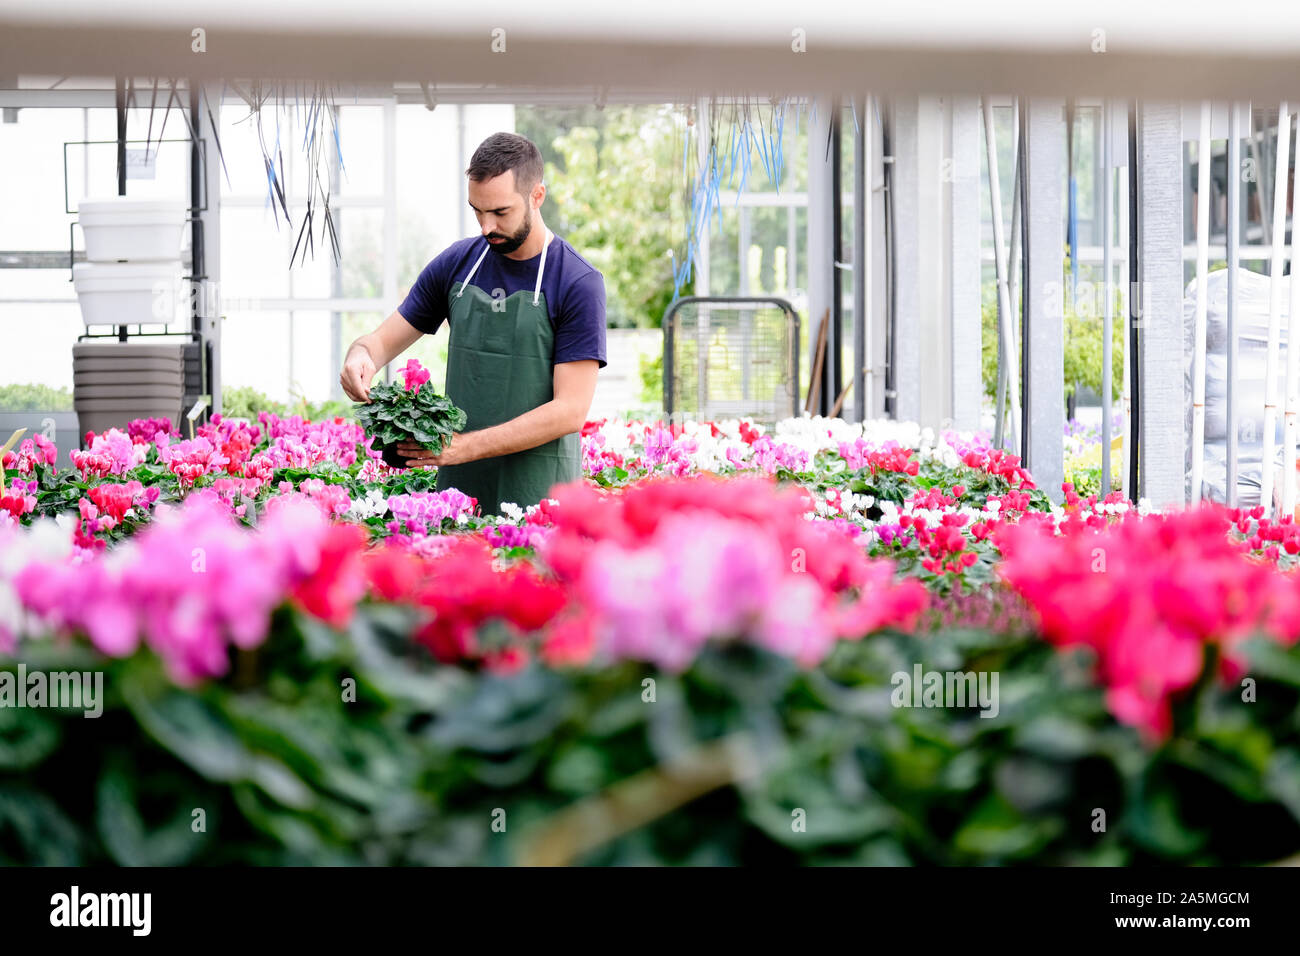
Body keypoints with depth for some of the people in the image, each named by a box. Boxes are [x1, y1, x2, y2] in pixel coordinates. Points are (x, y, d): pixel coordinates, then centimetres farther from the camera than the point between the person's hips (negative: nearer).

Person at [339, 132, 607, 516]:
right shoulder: (457, 264, 7)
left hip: (539, 493, -4)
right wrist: (360, 355, -11)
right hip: (457, 485, 4)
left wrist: (467, 446, -20)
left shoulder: (579, 283, -9)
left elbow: (571, 410, -13)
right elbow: (385, 339, 14)